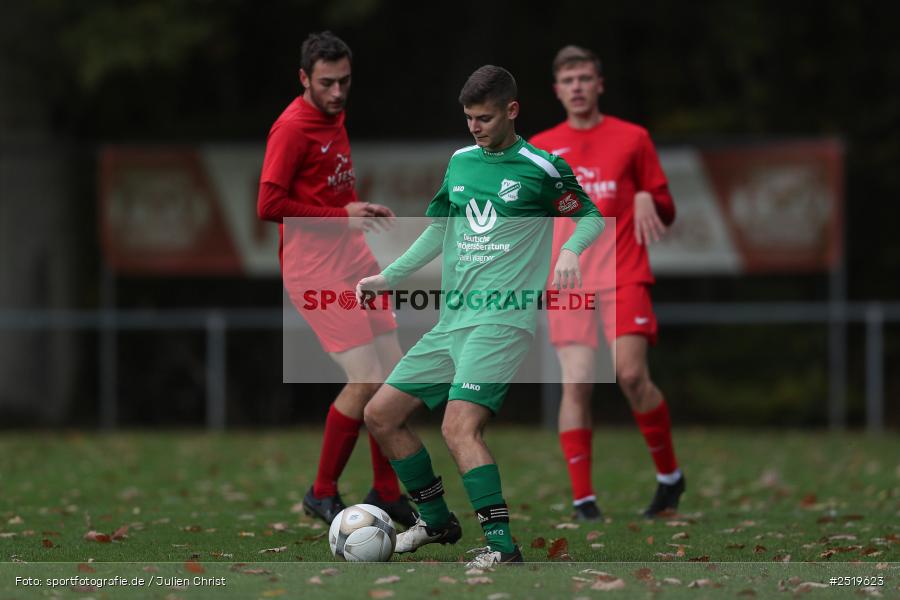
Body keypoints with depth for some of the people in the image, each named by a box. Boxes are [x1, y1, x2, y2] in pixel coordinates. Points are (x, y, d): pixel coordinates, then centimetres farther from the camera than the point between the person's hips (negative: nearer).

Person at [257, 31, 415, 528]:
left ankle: (386, 493, 20)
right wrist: (342, 216, -18)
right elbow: (269, 204, -19)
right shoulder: (292, 128, -13)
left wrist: (366, 214, 14)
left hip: (352, 263, 9)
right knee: (366, 380, -14)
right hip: (315, 271, -9)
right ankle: (323, 495, 1)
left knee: (394, 378, 7)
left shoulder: (334, 118, 15)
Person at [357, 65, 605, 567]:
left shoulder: (541, 168, -3)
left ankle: (502, 545, -27)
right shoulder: (461, 162, 14)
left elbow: (592, 217, 8)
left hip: (503, 321, -8)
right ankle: (436, 520, 23)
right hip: (451, 322, 8)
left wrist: (569, 249, -13)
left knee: (459, 428, -27)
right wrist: (388, 277, 17)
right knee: (381, 415, 8)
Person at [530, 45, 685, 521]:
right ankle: (582, 497, -7)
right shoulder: (540, 148, 12)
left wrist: (648, 201, -11)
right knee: (576, 384, -10)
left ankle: (669, 475, 4)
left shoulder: (631, 139, 8)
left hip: (624, 276, -2)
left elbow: (665, 212, 11)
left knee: (631, 375, -15)